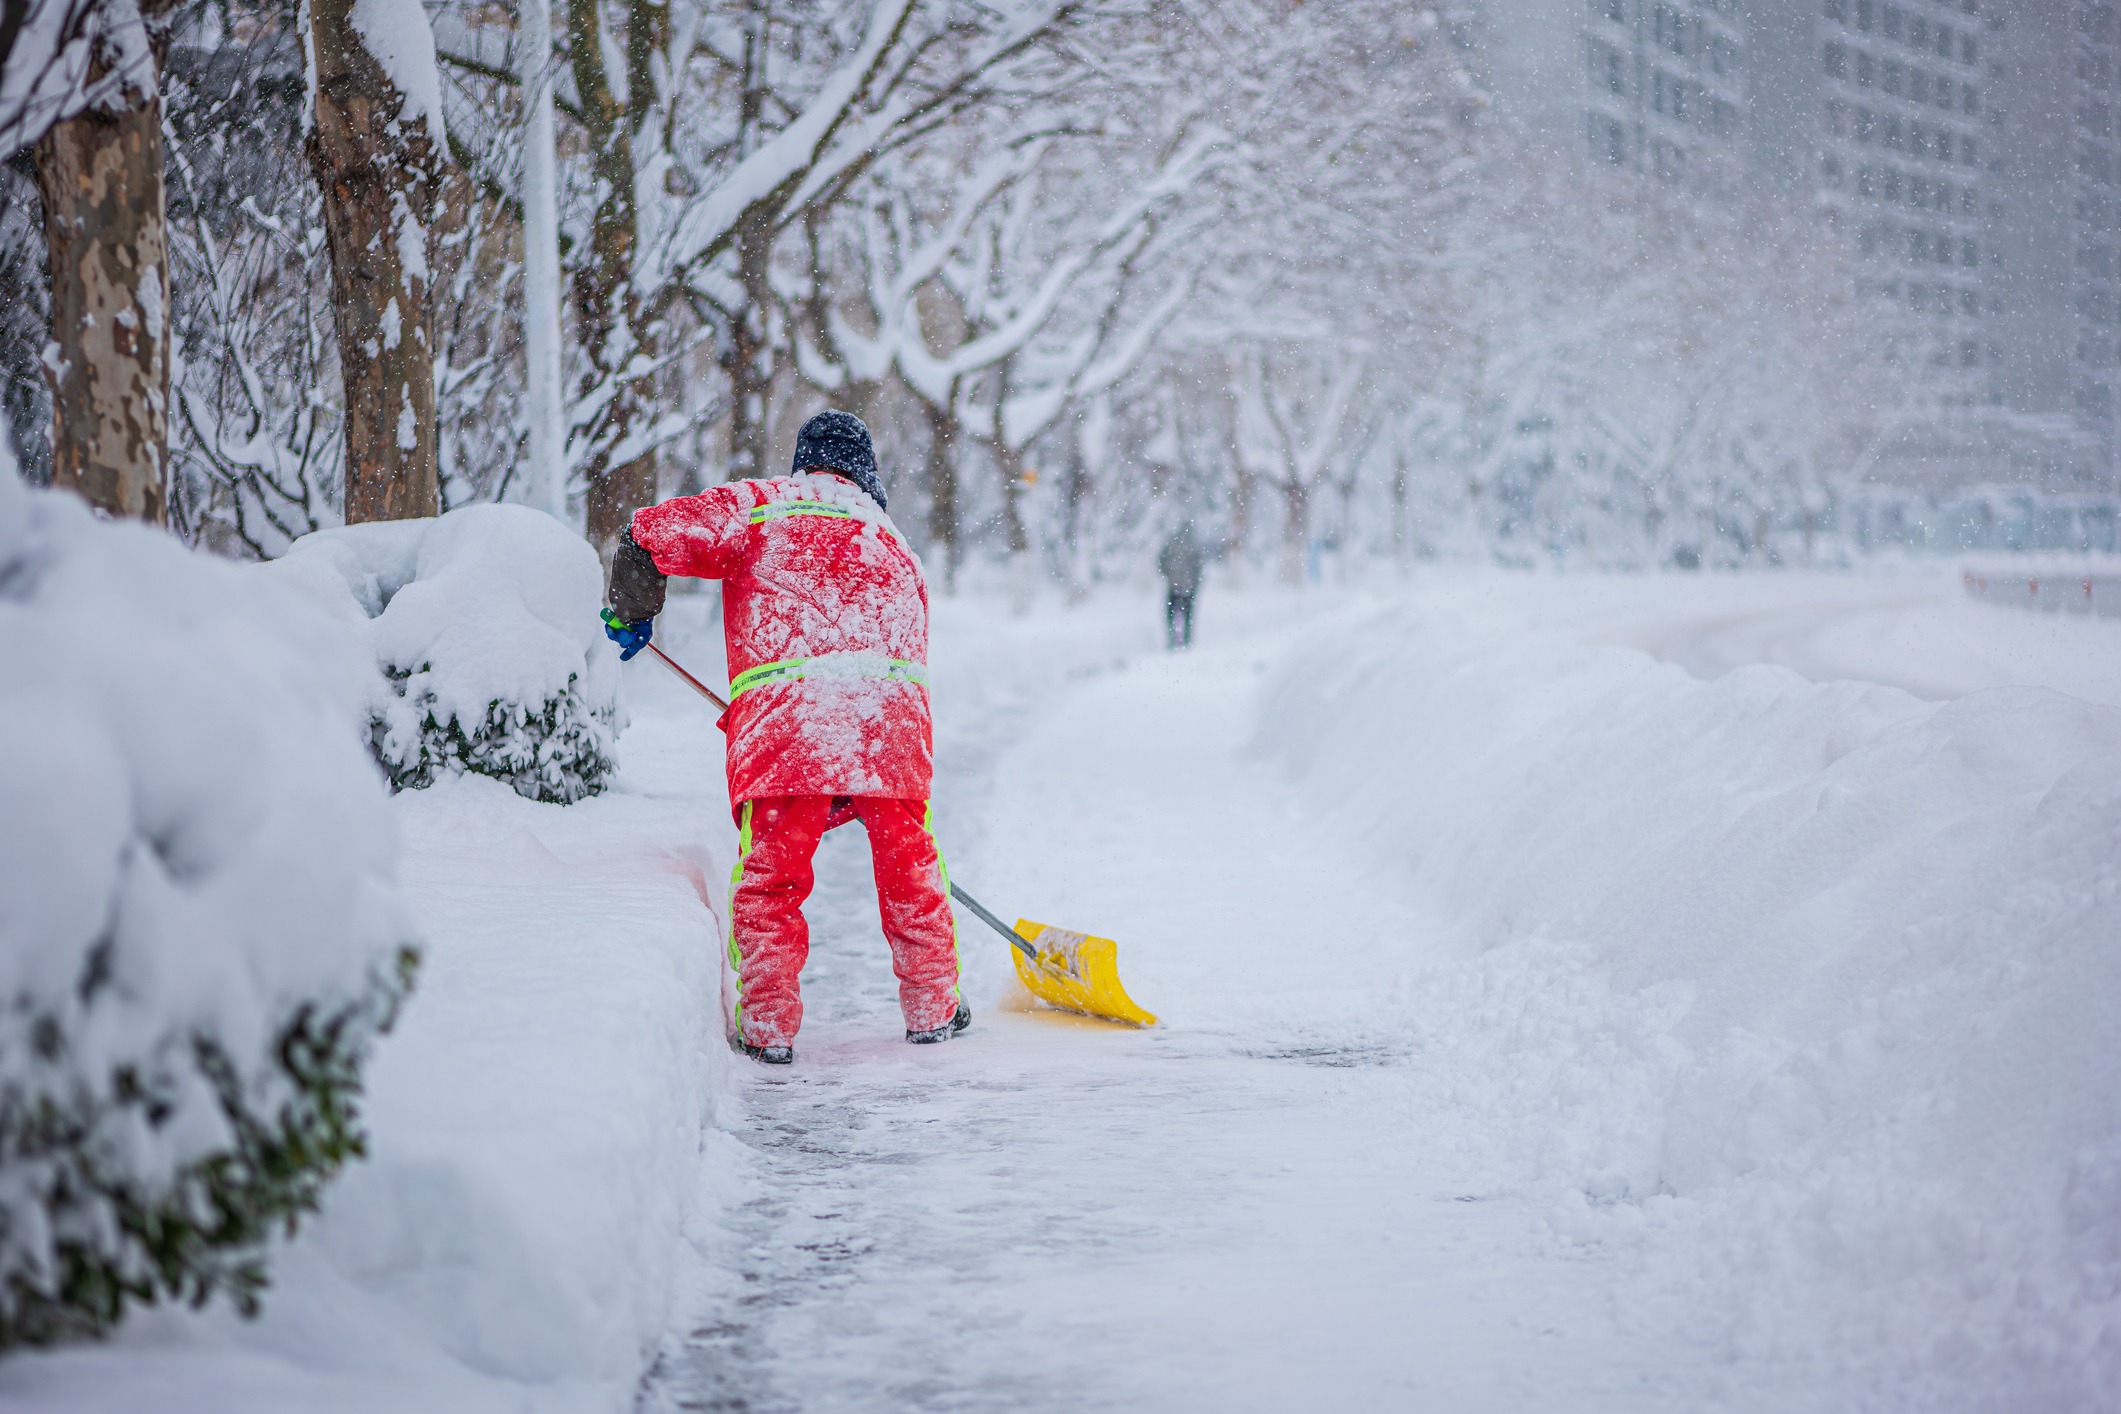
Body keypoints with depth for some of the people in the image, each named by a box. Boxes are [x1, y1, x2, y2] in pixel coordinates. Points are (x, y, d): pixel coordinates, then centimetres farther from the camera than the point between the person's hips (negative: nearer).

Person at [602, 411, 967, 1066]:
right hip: (892, 713, 3)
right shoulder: (892, 544, 29)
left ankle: (768, 1027, 9)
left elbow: (650, 536, 7)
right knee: (908, 863, 19)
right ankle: (932, 1007, 29)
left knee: (769, 875, 8)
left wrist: (632, 615, 27)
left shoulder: (758, 505, 15)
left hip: (784, 710, -3)